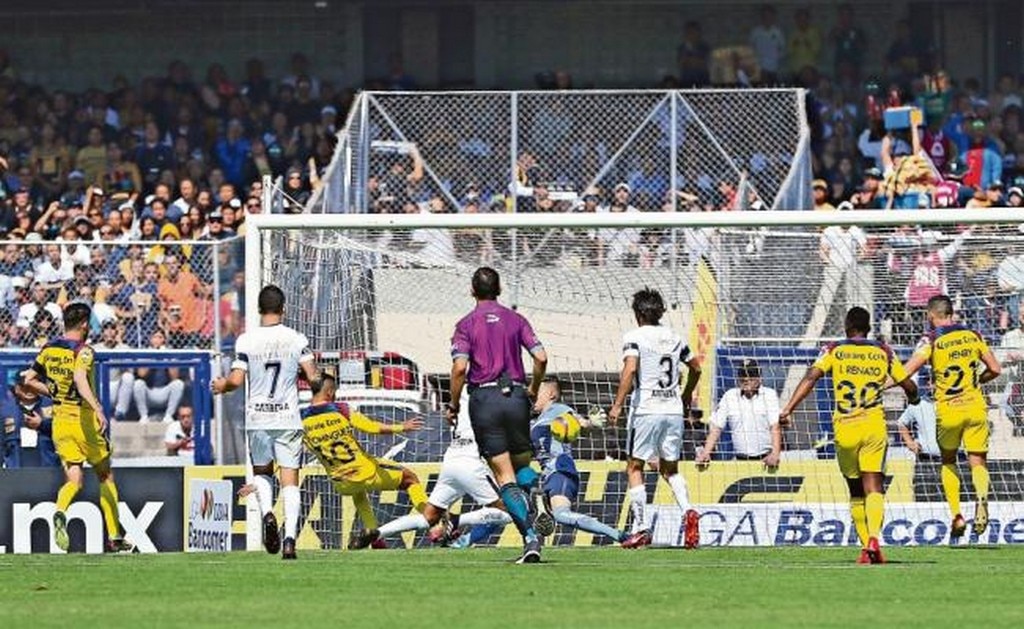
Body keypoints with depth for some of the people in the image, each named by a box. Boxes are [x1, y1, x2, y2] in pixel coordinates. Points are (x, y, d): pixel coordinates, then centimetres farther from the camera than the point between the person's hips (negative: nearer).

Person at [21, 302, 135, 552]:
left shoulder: (48, 350, 6)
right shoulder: (83, 351, -13)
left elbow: (28, 380, 10)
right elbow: (80, 380, -31)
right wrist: (98, 409, -38)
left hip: (60, 420, 5)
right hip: (84, 419, -5)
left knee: (74, 480, 5)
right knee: (105, 476, 11)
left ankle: (60, 513, -30)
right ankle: (114, 538, 12)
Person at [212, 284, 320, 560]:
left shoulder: (246, 340, -4)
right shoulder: (296, 339, -2)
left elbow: (236, 380, -8)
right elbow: (313, 378, -6)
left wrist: (221, 386, 13)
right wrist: (313, 381, 17)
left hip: (257, 418, 0)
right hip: (288, 418, 0)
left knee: (261, 472, 22)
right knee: (290, 479, 0)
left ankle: (267, 513, -6)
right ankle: (289, 539, -13)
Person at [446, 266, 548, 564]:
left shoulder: (466, 325, 1)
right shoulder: (515, 320, 7)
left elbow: (459, 368, -11)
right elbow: (540, 358, -1)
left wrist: (453, 405, 1)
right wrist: (533, 391, 15)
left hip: (484, 397, -2)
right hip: (515, 396, 2)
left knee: (505, 476, -3)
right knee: (522, 463, 20)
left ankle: (531, 536, -15)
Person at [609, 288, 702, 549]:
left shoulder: (634, 337, -5)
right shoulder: (674, 338, 12)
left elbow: (630, 370, -20)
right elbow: (696, 367, 23)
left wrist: (617, 405, -19)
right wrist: (687, 395, 39)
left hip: (646, 410, -5)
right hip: (673, 410, 5)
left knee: (634, 467, 6)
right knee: (670, 469, 15)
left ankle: (641, 528, -2)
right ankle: (687, 511, -12)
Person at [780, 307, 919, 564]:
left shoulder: (834, 351, 5)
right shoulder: (883, 352, 9)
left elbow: (811, 378, -9)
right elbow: (909, 386, 15)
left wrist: (788, 408, -13)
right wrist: (913, 398, 38)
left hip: (844, 428, 0)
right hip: (874, 426, 0)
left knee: (856, 491, 13)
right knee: (873, 488, -7)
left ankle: (865, 546, 15)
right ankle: (873, 537, -31)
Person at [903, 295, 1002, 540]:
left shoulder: (932, 341, -7)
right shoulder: (973, 336, 5)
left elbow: (905, 373, -16)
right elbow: (994, 369, 10)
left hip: (948, 411, -2)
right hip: (976, 407, 2)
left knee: (948, 461, 19)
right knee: (978, 462, 7)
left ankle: (956, 514, 6)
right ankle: (982, 496, -26)